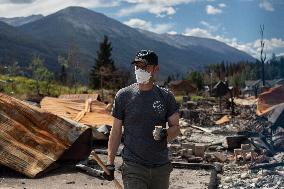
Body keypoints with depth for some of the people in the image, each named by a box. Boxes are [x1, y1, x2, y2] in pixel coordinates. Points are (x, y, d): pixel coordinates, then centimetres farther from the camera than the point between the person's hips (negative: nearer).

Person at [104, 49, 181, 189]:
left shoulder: (166, 96, 4)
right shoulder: (123, 95, 0)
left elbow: (176, 128, 7)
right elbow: (116, 131, 4)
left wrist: (165, 133, -17)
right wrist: (110, 163, 1)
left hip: (161, 168, 2)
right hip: (133, 168, -2)